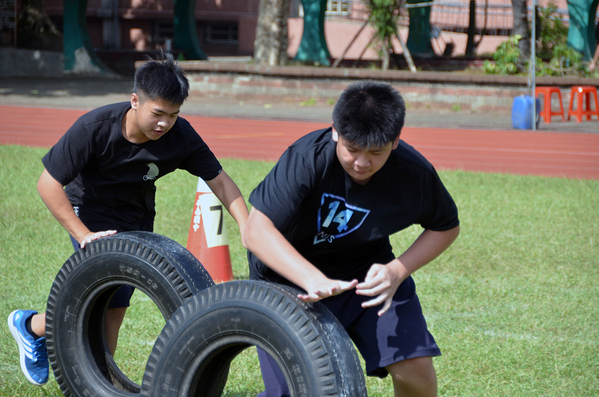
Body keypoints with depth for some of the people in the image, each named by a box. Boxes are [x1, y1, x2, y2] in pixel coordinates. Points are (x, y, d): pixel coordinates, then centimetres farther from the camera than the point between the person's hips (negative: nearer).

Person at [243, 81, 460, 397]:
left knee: (415, 369, -14)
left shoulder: (413, 173, -19)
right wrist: (314, 280, -49)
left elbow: (446, 227, -1)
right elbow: (256, 231, -35)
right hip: (289, 277, -3)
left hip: (367, 271, 3)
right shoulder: (306, 158, -30)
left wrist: (397, 271, -18)